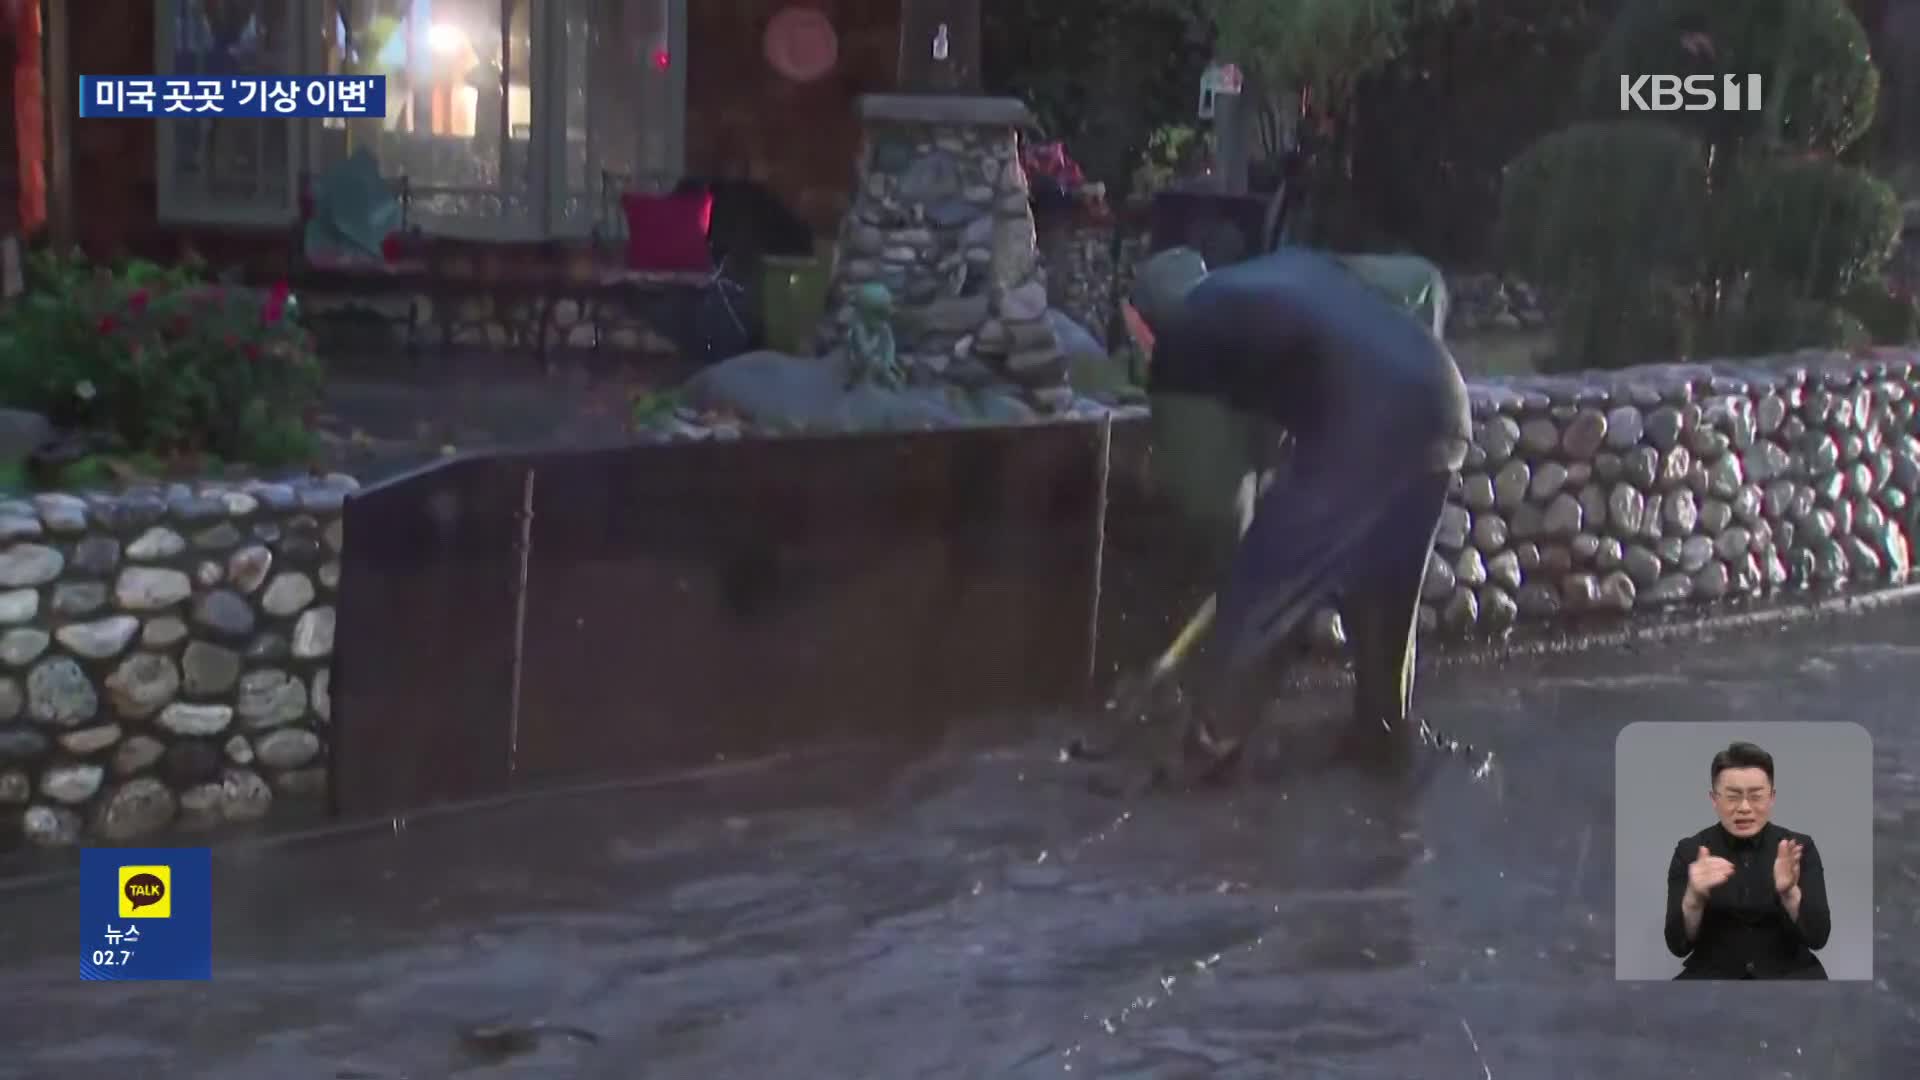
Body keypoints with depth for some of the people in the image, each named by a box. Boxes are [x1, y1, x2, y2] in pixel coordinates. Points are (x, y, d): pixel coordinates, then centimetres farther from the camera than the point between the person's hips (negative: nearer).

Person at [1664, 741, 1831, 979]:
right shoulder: (1690, 851, -2)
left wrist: (1789, 893, -28)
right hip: (1714, 974, -1)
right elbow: (1678, 945, -8)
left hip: (1787, 973, 1)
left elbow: (1818, 937, -10)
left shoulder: (1800, 847, -1)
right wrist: (1694, 898, -28)